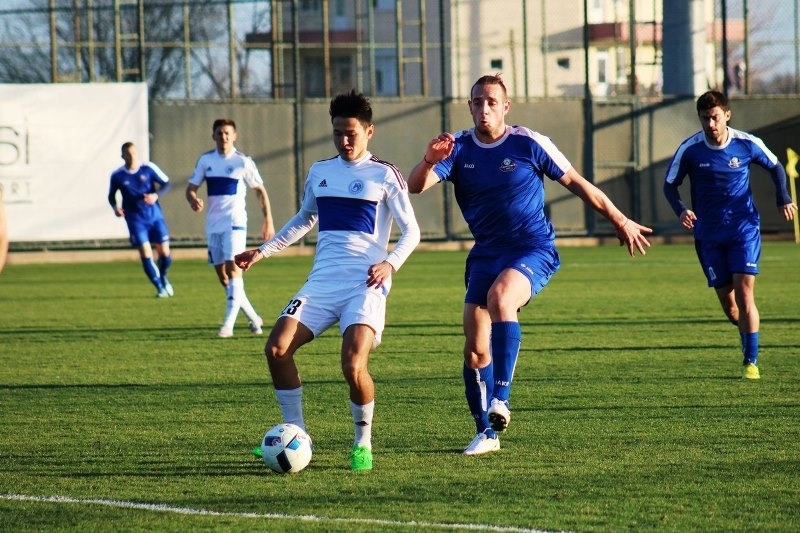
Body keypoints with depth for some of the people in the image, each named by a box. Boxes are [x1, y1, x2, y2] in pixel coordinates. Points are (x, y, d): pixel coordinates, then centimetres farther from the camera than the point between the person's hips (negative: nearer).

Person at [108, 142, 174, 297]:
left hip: (154, 215, 1)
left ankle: (163, 277, 33)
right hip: (135, 219, -1)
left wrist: (156, 195, -19)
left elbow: (167, 184, -1)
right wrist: (115, 207, -10)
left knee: (164, 252, 2)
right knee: (145, 253, -10)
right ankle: (160, 288, 3)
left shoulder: (149, 168, -6)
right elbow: (111, 195, 11)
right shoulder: (117, 176, -4)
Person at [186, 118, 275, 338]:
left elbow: (260, 190, 3)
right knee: (222, 275, 7)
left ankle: (228, 324, -19)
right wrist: (193, 200, -14)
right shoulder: (205, 160, 7)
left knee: (233, 269, -17)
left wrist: (268, 220, -2)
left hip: (235, 222, -5)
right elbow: (191, 187, 9)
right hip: (213, 224, 5)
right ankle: (253, 318, 20)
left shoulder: (243, 162, -4)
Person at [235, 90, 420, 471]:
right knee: (277, 349, -11)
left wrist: (390, 263, -17)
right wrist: (264, 250, 23)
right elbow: (304, 220, 31)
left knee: (353, 364, -23)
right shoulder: (319, 172, 15)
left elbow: (411, 231, 0)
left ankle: (363, 442, -1)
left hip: (365, 285, -5)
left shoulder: (384, 176, 0)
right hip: (322, 280, 5)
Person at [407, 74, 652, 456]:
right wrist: (429, 160, -35)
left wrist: (620, 221, 8)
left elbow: (575, 183, 3)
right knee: (475, 350, 0)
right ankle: (487, 433, 15)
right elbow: (415, 185, -12)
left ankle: (500, 398, -36)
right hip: (485, 254, 4)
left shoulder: (528, 144, -6)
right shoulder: (458, 148, 0)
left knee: (499, 295, -35)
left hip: (534, 251, -4)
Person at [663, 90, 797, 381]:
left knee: (744, 291, -12)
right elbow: (670, 185, 0)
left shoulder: (747, 144, -8)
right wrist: (681, 210, -19)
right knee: (726, 299, 3)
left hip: (744, 228, -1)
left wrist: (783, 198, -6)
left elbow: (775, 167, 9)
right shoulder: (689, 149, -9)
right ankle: (748, 340, 31)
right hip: (709, 234, 1)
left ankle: (751, 361, -6)